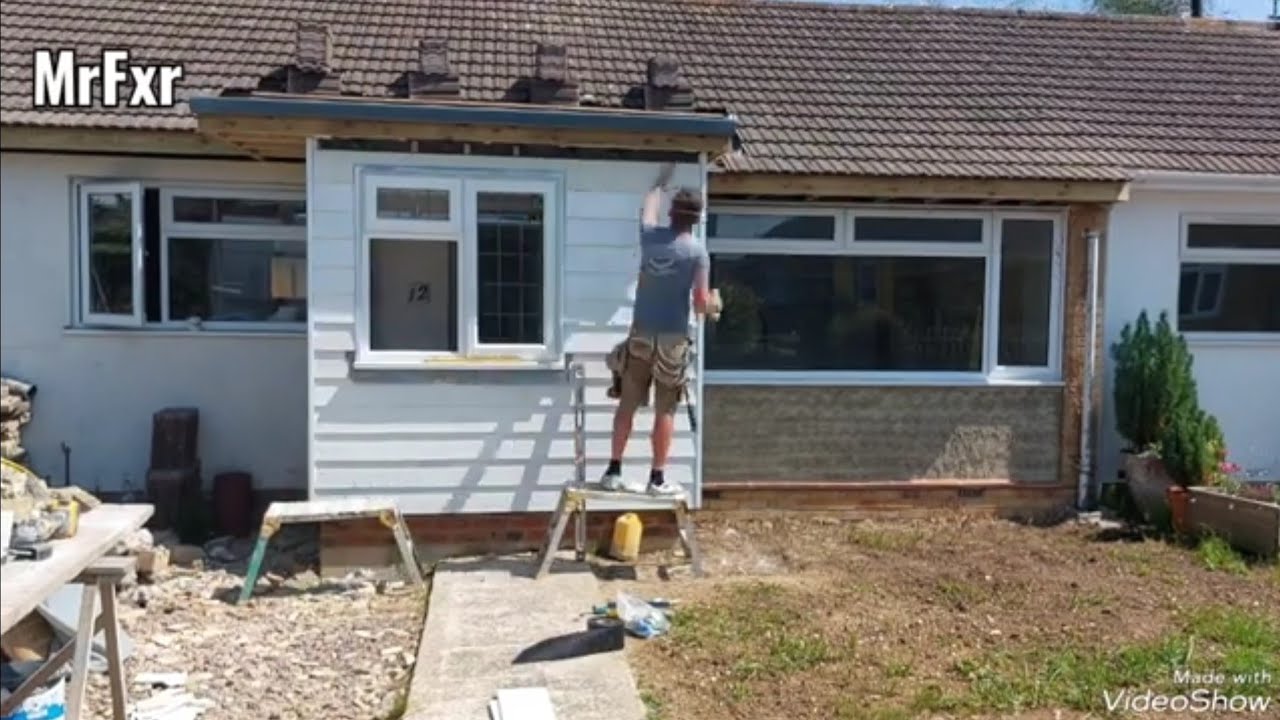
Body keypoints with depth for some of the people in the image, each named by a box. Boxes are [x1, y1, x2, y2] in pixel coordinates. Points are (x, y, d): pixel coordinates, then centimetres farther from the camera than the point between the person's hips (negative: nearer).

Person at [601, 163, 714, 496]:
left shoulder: (650, 236, 2)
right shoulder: (697, 251, -9)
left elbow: (649, 208, 26)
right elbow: (702, 303, -13)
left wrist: (662, 180, 42)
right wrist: (712, 306, 11)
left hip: (640, 336, 3)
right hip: (672, 339, -3)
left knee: (627, 405, 9)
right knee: (665, 411, 3)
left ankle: (613, 471, 14)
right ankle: (657, 479, 7)